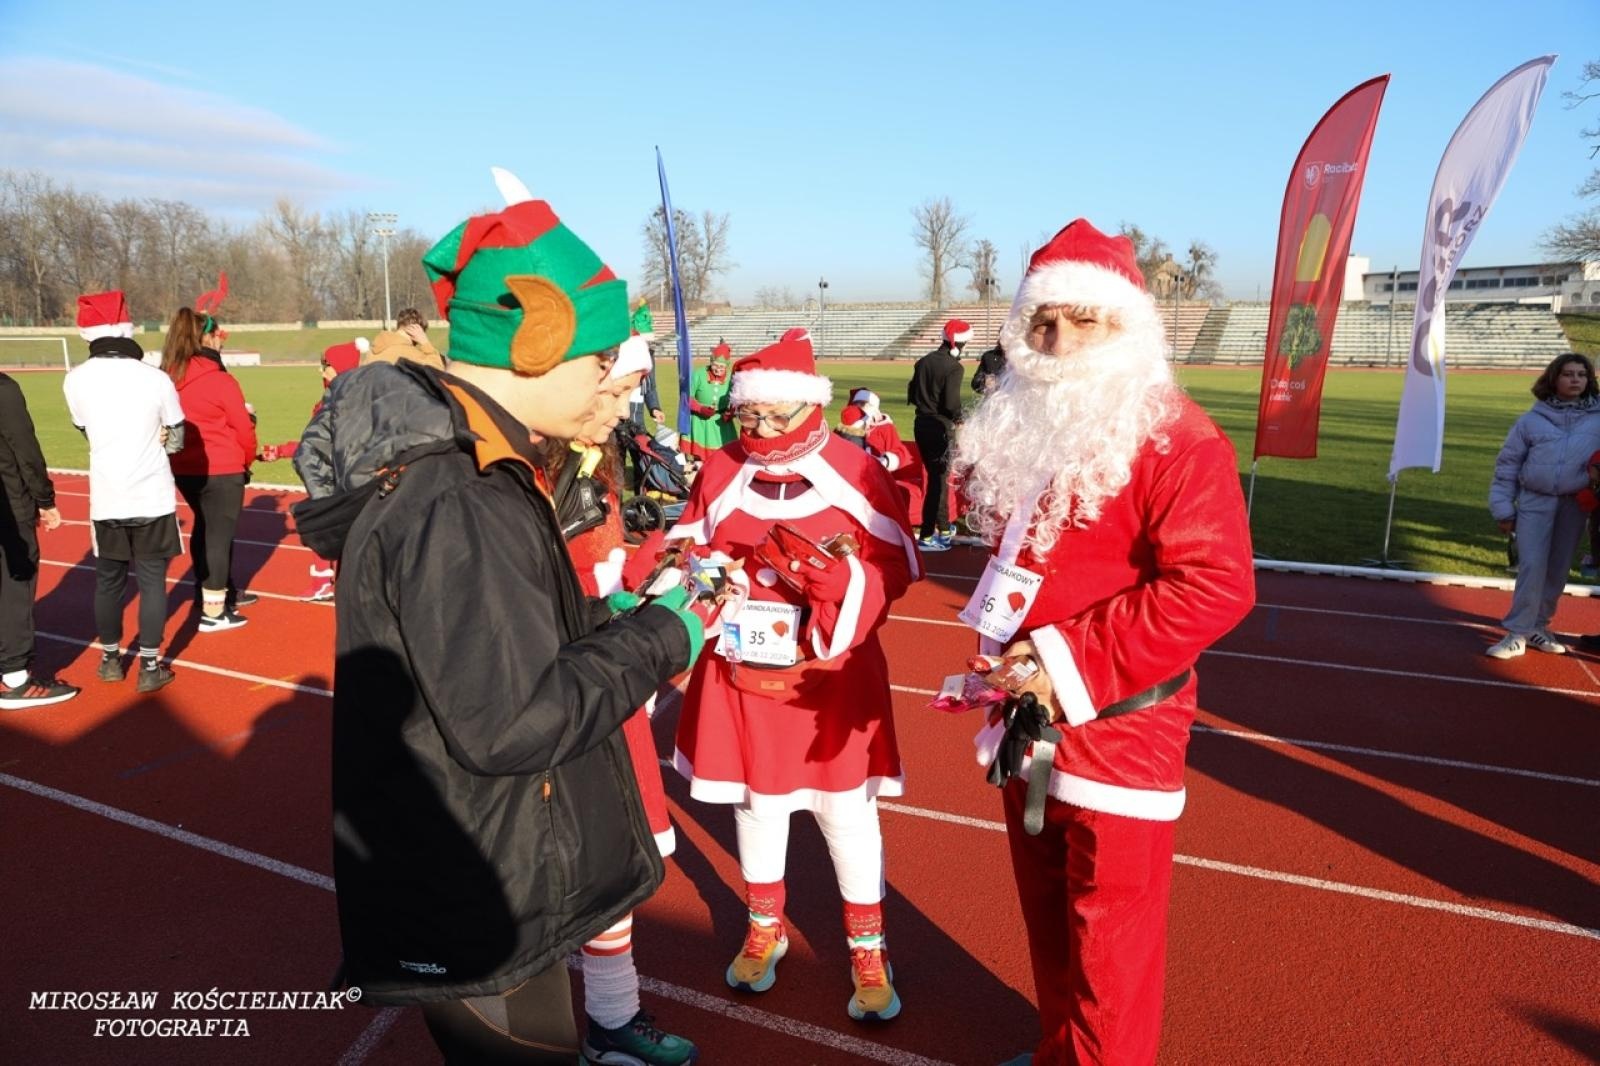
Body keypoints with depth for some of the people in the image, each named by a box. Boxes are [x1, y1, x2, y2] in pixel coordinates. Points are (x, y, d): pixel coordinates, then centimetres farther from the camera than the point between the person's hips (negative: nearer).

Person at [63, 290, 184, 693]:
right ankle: (150, 666, 9)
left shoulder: (75, 380, -5)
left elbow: (86, 430, 10)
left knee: (108, 580, 16)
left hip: (106, 499, 2)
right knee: (152, 580, 6)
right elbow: (175, 440, 1)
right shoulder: (156, 378, -9)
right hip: (152, 497, -2)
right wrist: (149, 438, 9)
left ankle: (110, 659, 29)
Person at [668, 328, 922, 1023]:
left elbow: (895, 565, -11)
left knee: (845, 811, 9)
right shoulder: (719, 471, -1)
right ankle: (764, 926, 43)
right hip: (741, 674, 3)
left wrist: (831, 575, -27)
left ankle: (867, 948, 32)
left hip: (830, 679, -2)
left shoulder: (854, 471, -10)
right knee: (755, 802, 18)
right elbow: (687, 549, 7)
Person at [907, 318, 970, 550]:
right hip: (939, 426, -8)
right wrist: (958, 418, -1)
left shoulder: (924, 361, 8)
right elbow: (951, 403, -19)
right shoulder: (953, 367, -13)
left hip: (921, 424, 8)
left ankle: (944, 530, 29)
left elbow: (911, 394, 9)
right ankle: (926, 537, -2)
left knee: (937, 476, 18)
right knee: (938, 479, -1)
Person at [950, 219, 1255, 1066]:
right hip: (1030, 709, 7)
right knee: (1045, 900, 22)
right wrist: (1013, 645, 3)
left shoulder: (1175, 440, -17)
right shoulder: (1014, 431, 6)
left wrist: (1076, 661, -24)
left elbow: (1215, 585, -23)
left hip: (1118, 721, -7)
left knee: (1109, 919, 8)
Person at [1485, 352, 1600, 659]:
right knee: (1532, 567, -9)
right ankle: (1518, 633, -4)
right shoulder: (1533, 420, -1)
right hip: (1535, 502, -2)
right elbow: (1508, 464, 2)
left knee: (1558, 570, 9)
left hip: (1575, 505, 2)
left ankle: (1537, 626, 23)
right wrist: (1503, 508, 0)